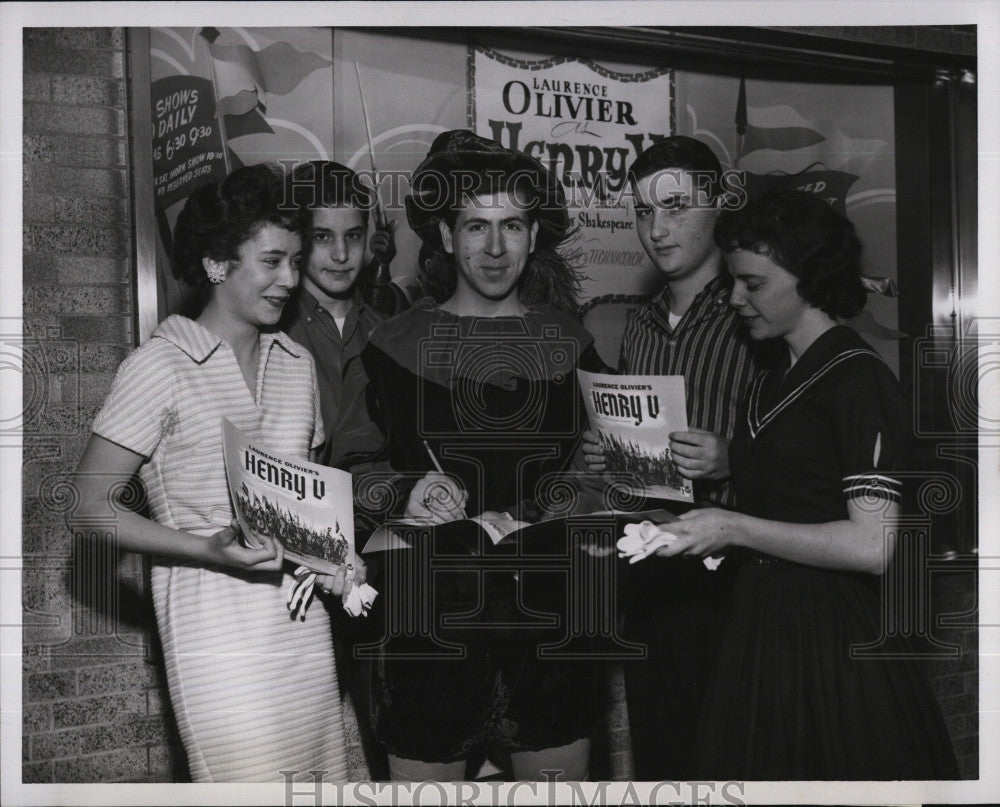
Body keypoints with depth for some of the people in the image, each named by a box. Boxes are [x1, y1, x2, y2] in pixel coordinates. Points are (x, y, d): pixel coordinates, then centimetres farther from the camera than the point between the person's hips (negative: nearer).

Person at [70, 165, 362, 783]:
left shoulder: (297, 363, 13)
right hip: (220, 635, -5)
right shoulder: (161, 365, -6)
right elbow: (90, 507, -7)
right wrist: (208, 550, -17)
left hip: (306, 628, 6)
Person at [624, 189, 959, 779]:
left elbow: (870, 547, -20)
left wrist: (734, 529, -19)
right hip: (763, 631, 8)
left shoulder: (859, 378, -12)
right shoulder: (769, 386, 14)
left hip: (833, 641, -8)